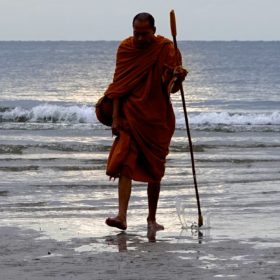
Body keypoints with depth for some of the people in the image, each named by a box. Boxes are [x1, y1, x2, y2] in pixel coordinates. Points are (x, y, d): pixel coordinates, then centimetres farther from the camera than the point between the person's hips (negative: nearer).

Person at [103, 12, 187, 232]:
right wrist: (115, 117, -4)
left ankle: (152, 218, 18)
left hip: (157, 117, 0)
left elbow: (172, 87, -6)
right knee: (125, 164, -16)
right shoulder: (125, 48, -1)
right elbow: (119, 84, 2)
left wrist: (178, 77, -30)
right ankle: (122, 216, -23)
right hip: (130, 117, 0)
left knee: (155, 171, 6)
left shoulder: (166, 49, -5)